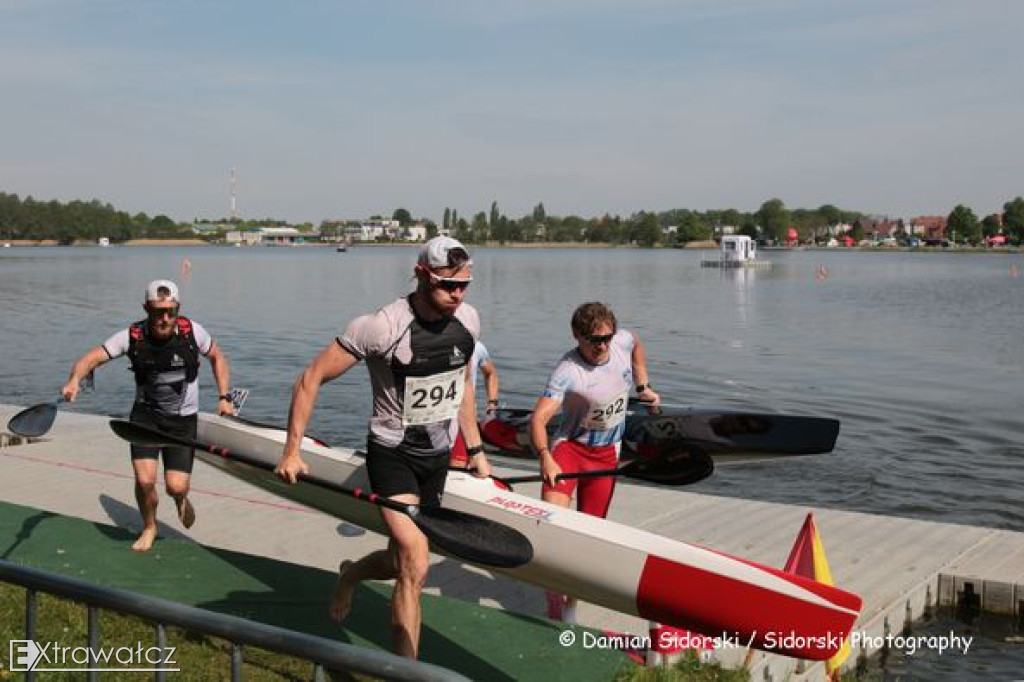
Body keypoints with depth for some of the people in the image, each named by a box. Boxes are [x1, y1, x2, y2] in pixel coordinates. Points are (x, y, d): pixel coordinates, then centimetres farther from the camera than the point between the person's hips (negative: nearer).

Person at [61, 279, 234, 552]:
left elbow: (217, 357, 4)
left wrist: (224, 397, -3)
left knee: (176, 486, -10)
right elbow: (93, 357, -19)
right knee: (145, 480, -13)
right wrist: (75, 379, -40)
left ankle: (181, 500, 32)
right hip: (145, 414, 0)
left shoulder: (191, 331, -13)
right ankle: (149, 527, 20)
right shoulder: (133, 337, -15)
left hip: (183, 419, 0)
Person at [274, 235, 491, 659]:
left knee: (402, 561, 16)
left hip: (438, 456, 6)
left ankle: (351, 575, 50)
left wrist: (475, 450, 15)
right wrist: (292, 452, -17)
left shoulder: (467, 320, -4)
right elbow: (311, 379, -16)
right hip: (392, 454, -6)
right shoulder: (381, 327, -23)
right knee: (416, 565, -19)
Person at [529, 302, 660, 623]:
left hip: (607, 453, 5)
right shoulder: (567, 371, -25)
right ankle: (554, 598, -13)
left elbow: (637, 345, 20)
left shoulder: (623, 340, -8)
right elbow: (538, 418, -34)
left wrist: (643, 386, 15)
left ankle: (570, 603, 17)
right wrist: (545, 457, -49)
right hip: (569, 446, -5)